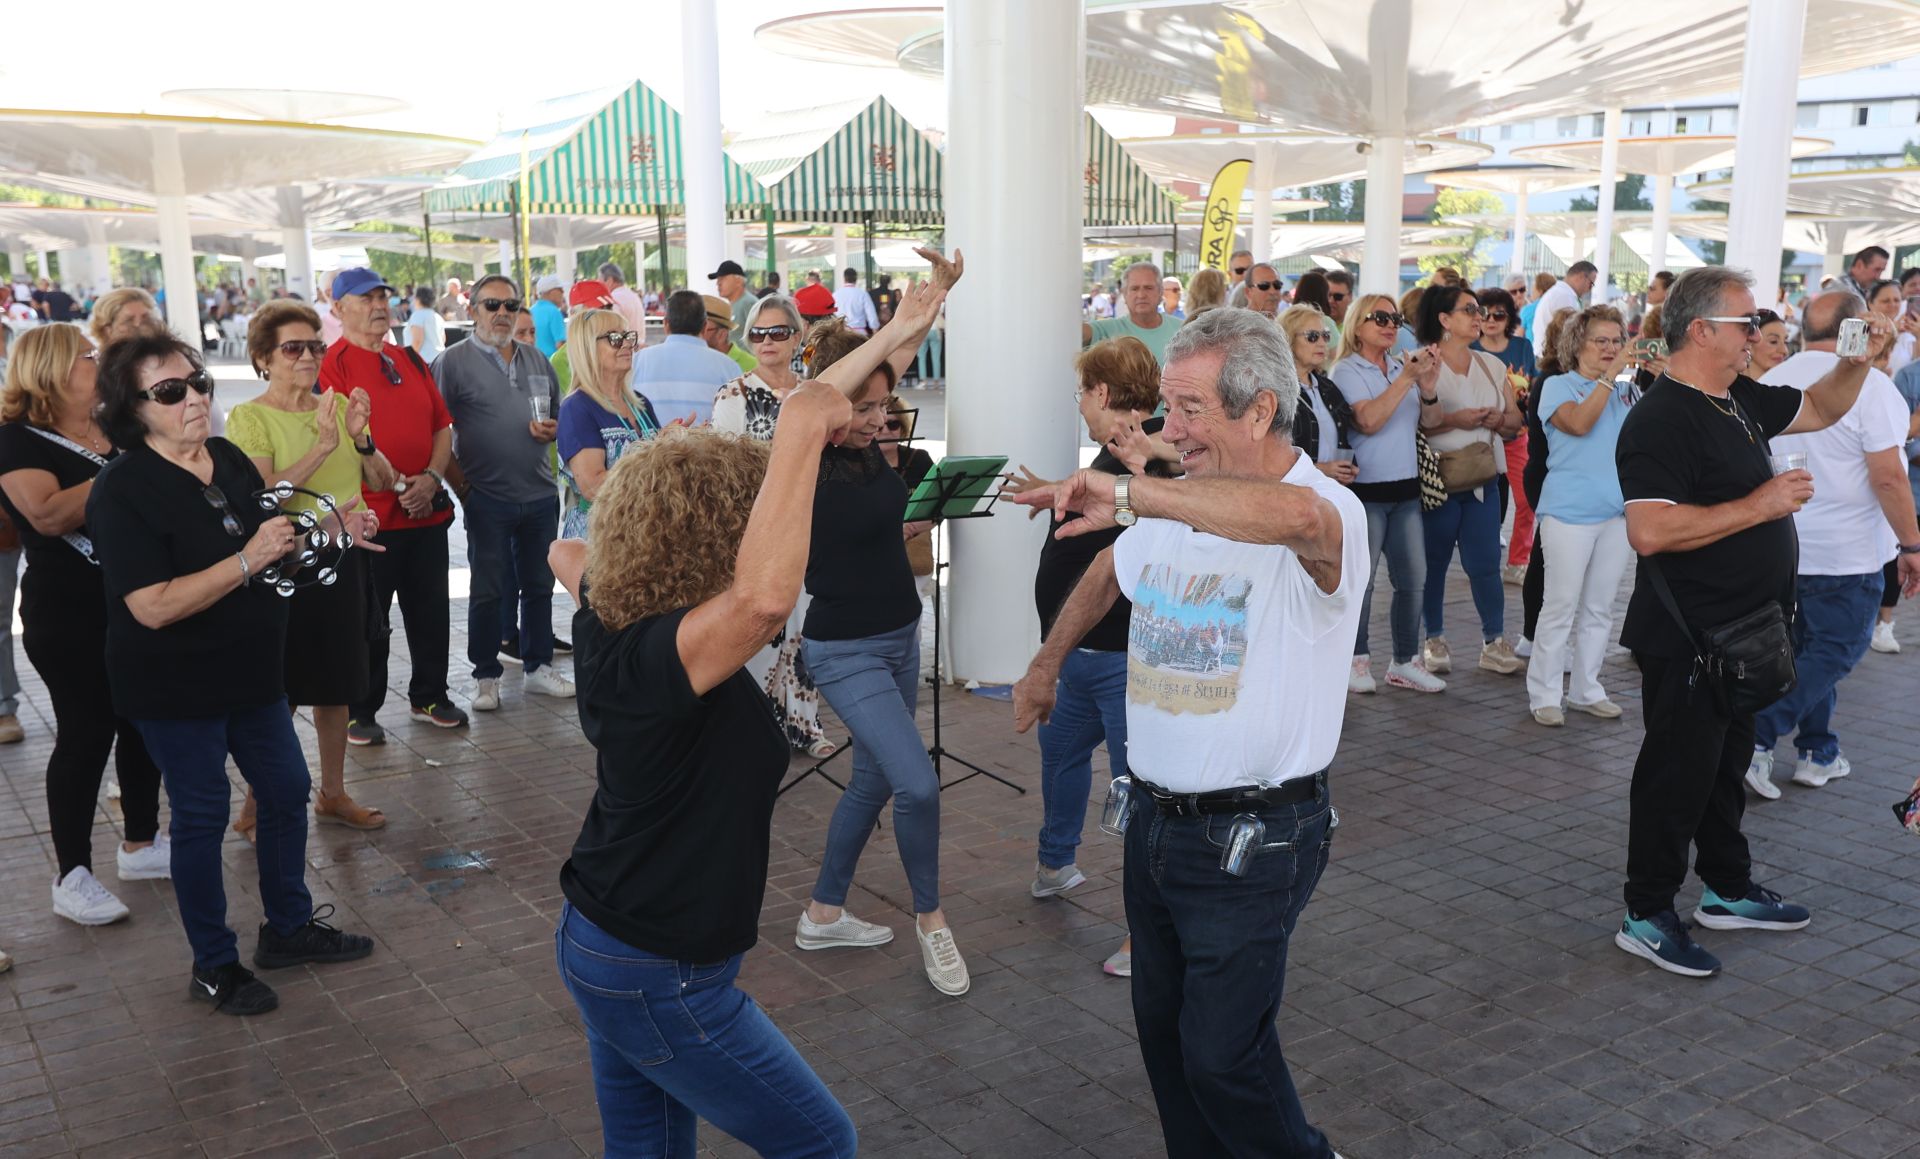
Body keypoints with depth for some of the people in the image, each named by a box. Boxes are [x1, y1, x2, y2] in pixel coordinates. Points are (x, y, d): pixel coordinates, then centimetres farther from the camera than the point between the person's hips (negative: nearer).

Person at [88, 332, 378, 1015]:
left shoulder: (230, 459, 1)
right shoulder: (123, 491, -20)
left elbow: (271, 551, 14)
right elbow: (152, 607, -27)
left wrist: (332, 531, -4)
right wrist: (248, 559, -33)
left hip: (252, 671, 7)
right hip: (176, 689, -7)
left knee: (287, 791, 16)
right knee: (202, 817, 6)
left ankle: (288, 927, 36)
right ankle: (214, 966, 24)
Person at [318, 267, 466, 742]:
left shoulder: (410, 360, 14)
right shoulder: (331, 364, -7)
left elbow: (442, 425, 13)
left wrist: (432, 477, -3)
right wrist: (393, 484, -18)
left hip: (428, 510, 6)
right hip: (369, 516, -6)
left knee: (432, 611, 14)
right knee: (368, 622, 3)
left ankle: (429, 696, 29)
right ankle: (359, 712, 17)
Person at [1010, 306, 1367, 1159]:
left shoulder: (1329, 514, -20)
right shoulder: (1174, 507, 3)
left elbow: (1294, 514, -47)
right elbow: (1109, 573, 25)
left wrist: (1129, 495, -45)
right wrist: (1046, 662, 32)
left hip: (1253, 839, -7)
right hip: (1155, 819, 7)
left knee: (1222, 1054, 1)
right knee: (1162, 1031, 18)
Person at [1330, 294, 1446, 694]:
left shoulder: (1404, 367, 12)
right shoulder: (1347, 372, -6)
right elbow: (1368, 421, -19)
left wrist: (1427, 388, -7)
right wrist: (1406, 378, -22)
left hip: (1406, 487, 6)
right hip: (1366, 487, -6)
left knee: (1413, 578, 7)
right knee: (1360, 580, -2)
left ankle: (1405, 661, 17)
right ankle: (1357, 659, 11)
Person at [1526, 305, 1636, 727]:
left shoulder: (1625, 391, 14)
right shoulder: (1558, 386, -2)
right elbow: (1579, 422, -21)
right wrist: (1610, 375, -18)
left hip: (1618, 512, 6)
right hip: (1570, 511, -6)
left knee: (1599, 609, 11)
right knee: (1560, 607, -3)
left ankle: (1587, 690, 21)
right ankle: (1544, 695, 5)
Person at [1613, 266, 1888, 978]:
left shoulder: (1740, 400, 8)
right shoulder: (1661, 419, -22)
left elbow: (1819, 409, 26)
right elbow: (1649, 530, -33)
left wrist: (1858, 361, 8)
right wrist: (1760, 504, -27)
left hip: (1740, 635, 10)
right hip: (1687, 642, -10)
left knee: (1726, 764, 21)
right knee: (1678, 774, 1)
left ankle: (1729, 891, 36)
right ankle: (1647, 916, 14)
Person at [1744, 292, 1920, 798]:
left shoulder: (1771, 382, 4)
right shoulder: (1870, 384, -15)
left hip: (1782, 546, 6)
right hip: (1848, 552, -6)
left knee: (1810, 647, 17)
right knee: (1835, 651, 3)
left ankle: (1817, 752, 23)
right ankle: (1755, 736, -8)